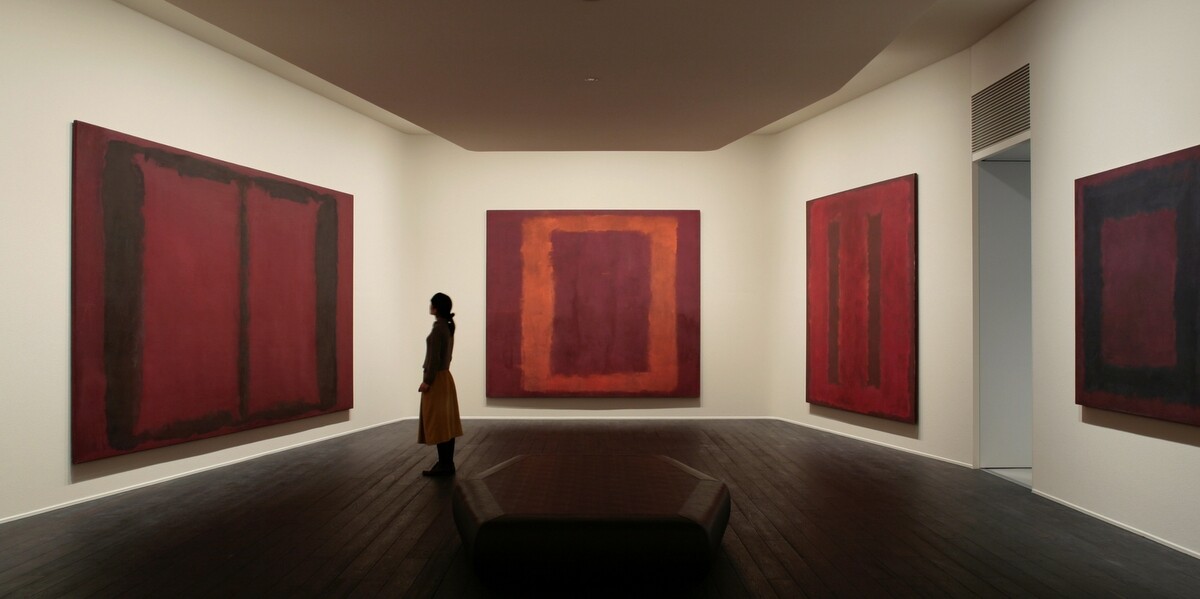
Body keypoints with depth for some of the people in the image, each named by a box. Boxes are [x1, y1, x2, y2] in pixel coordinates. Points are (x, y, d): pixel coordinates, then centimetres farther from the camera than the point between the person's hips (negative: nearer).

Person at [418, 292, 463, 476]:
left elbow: (434, 358, -20)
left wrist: (427, 381, -15)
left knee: (437, 424, -5)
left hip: (436, 379, -9)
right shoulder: (448, 327, 10)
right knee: (446, 423, 10)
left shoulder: (438, 328, -17)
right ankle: (447, 463, 14)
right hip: (445, 376, 9)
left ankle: (443, 465, -1)